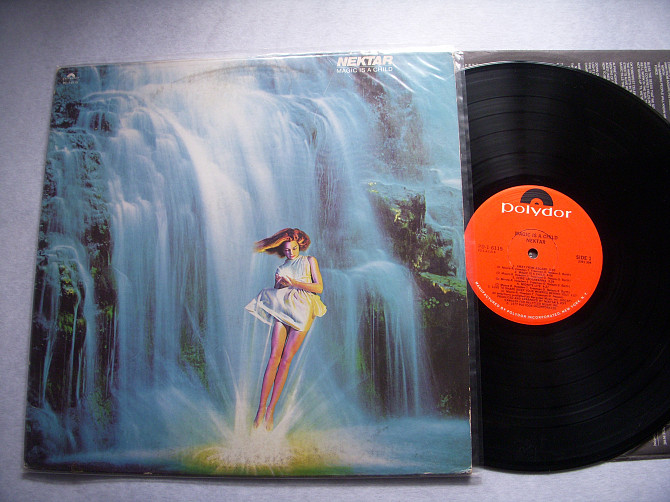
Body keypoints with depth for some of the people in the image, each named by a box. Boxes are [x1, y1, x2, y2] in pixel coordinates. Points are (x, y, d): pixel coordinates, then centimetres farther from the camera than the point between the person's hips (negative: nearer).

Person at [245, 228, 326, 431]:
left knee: (286, 359, -7)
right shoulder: (281, 268, 23)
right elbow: (275, 293, 18)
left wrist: (295, 282, -6)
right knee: (274, 357, -12)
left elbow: (319, 287, 4)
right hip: (282, 309, 2)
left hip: (303, 311, -2)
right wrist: (280, 284, -4)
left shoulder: (310, 261, 15)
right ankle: (261, 407, -10)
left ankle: (271, 410, -2)